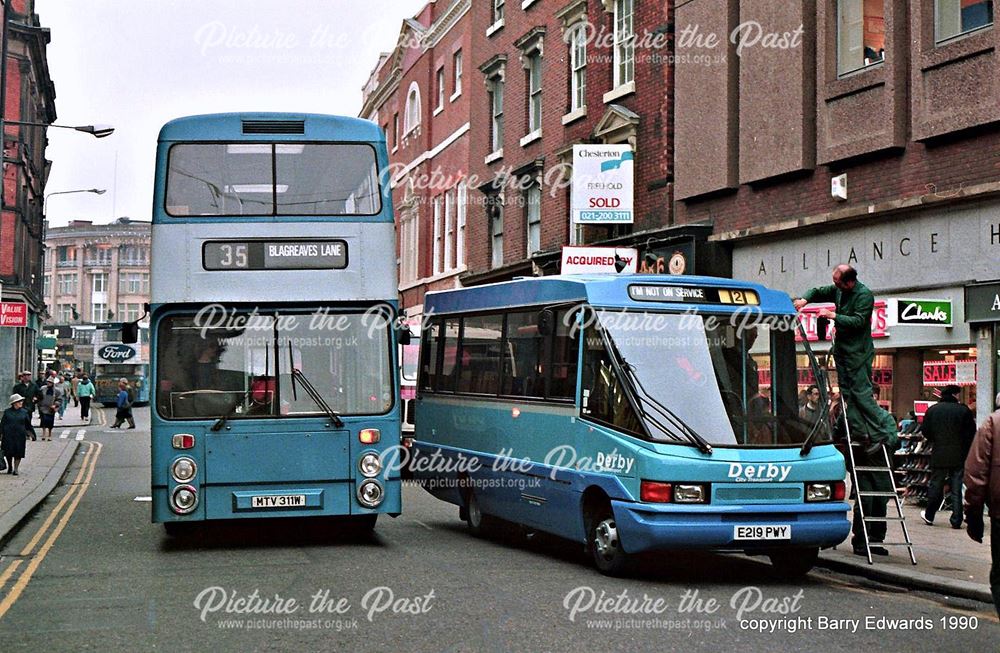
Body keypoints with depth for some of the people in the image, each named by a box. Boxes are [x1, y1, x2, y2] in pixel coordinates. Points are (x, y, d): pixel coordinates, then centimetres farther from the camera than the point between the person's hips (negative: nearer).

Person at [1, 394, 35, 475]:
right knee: (8, 453, 3)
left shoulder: (24, 412, 5)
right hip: (8, 435, -1)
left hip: (20, 436, 1)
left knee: (18, 453, -1)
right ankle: (10, 467, 26)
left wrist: (31, 432, 13)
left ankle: (15, 469, 10)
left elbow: (28, 424, 13)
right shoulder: (7, 412, 2)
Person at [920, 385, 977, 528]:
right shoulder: (964, 410, -6)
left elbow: (926, 432, 4)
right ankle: (956, 520, 3)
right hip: (959, 457, -1)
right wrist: (964, 448, 11)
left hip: (939, 455, 1)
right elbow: (971, 434, -4)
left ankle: (929, 516, 24)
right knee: (957, 489, 4)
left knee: (936, 486, 13)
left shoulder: (932, 410, 0)